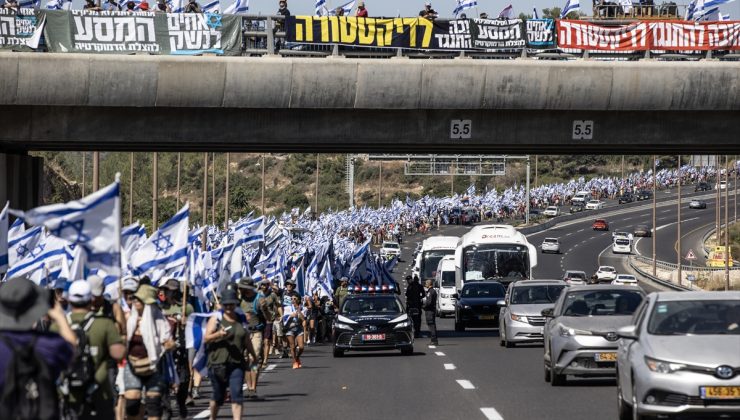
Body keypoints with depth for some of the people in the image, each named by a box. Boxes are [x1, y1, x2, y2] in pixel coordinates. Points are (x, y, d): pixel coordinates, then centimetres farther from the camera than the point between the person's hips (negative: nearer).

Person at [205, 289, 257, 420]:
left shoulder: (241, 320, 11)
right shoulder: (216, 319, 0)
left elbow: (247, 340, 22)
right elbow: (206, 338, -7)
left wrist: (254, 356, 28)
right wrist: (218, 334, -25)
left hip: (237, 364, 2)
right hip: (218, 363, -2)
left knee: (237, 394, -12)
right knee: (218, 395, 9)